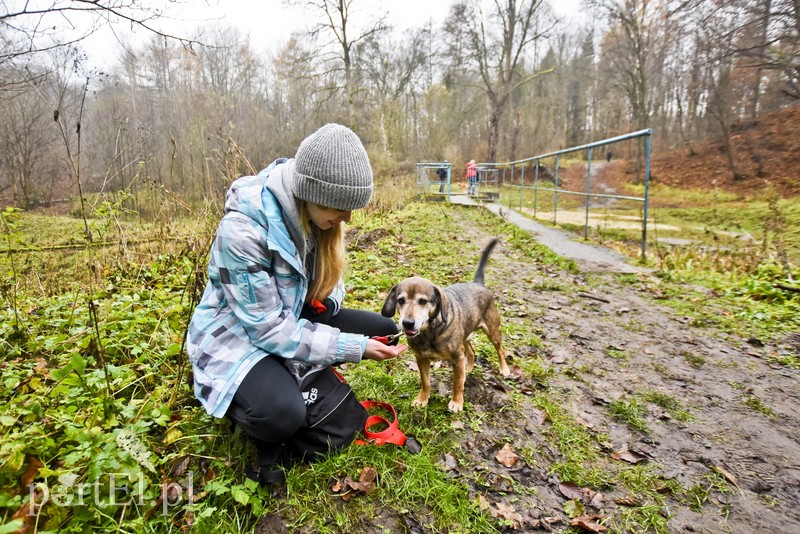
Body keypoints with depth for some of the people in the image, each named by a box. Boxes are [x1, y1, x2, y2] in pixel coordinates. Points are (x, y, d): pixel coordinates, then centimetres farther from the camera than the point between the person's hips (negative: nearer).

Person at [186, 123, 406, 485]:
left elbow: (327, 280, 7)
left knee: (382, 330, -6)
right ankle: (248, 397, 3)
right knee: (282, 414, -34)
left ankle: (298, 379, 6)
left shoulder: (314, 214, -9)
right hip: (240, 333, -6)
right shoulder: (243, 228, -30)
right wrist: (352, 346, -27)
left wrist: (328, 300, -17)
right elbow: (266, 326, -26)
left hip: (296, 320, 7)